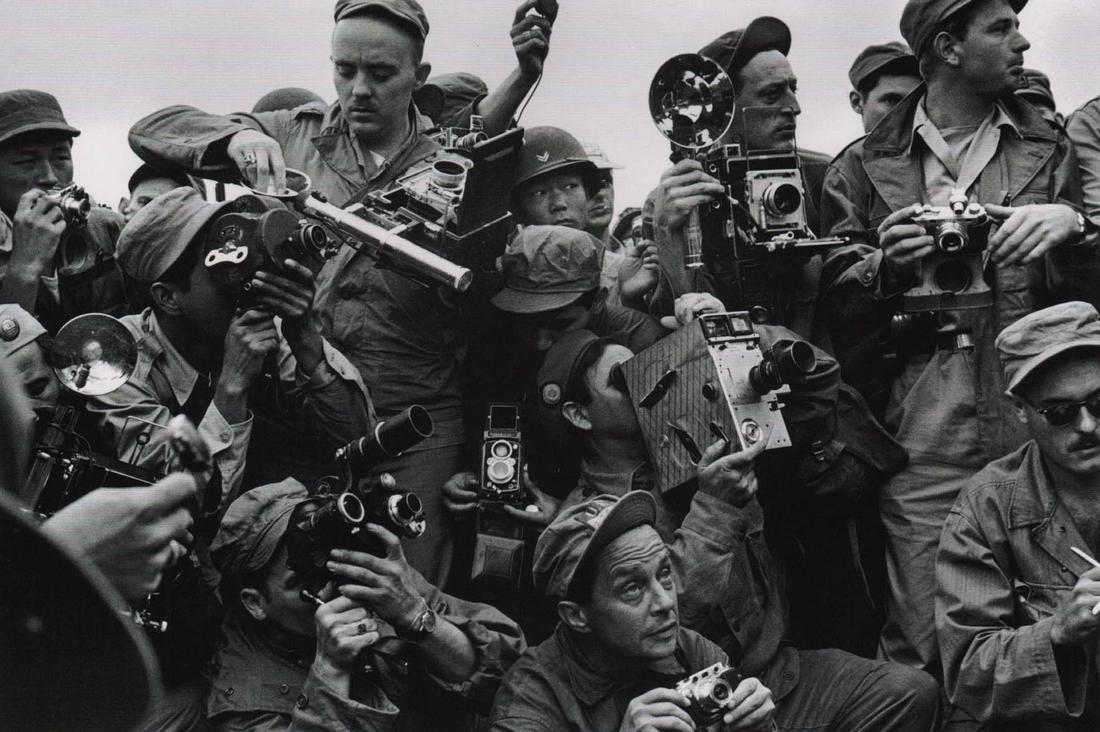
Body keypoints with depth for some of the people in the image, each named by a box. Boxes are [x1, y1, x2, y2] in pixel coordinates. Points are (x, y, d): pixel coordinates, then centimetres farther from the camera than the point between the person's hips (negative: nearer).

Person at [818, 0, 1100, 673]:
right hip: (921, 448, -2)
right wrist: (886, 266, -12)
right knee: (923, 656, -3)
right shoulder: (864, 168, 8)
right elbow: (837, 305, 7)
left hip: (1035, 434, 2)